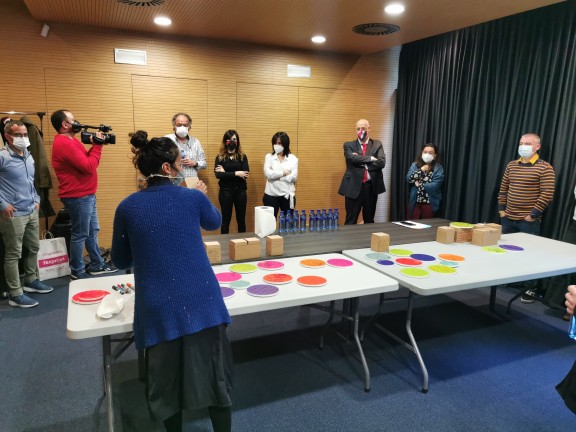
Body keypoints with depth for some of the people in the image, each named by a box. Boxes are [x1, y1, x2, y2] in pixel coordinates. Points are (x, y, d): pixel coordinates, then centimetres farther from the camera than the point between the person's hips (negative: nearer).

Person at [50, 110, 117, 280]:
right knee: (80, 234, 0)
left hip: (86, 195, 10)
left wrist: (94, 145, -1)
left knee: (92, 231, 16)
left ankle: (97, 265, 27)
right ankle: (77, 272, 11)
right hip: (78, 197, -10)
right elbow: (88, 167, -23)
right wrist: (97, 146, -14)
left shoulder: (71, 140, 14)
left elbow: (86, 159, 13)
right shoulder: (64, 144, -19)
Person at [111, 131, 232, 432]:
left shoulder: (127, 207, -1)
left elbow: (120, 261, 10)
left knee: (167, 380, 20)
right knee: (214, 375, 15)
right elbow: (214, 222, 19)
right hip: (201, 302, -1)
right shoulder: (193, 198, -4)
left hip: (158, 307, 1)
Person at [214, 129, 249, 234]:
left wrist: (226, 173, -12)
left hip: (240, 191, 2)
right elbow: (218, 174, -14)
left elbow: (245, 174, -10)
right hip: (225, 191, -1)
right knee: (225, 219, 6)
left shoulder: (242, 157, 4)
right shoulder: (220, 157, 1)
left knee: (241, 219, 10)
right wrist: (236, 173, -17)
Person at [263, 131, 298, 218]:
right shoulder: (269, 156, 3)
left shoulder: (293, 158, 2)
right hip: (271, 195, 0)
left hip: (287, 195, 0)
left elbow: (294, 177, -11)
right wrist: (284, 173, -11)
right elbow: (268, 174, -12)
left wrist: (274, 174, -11)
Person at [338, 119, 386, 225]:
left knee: (369, 220, 14)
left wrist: (361, 163, -13)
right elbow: (353, 158, -16)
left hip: (371, 187, 2)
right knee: (351, 221, 2)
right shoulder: (349, 145, 5)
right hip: (354, 187, -2)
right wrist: (370, 158, -13)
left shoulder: (377, 145, 7)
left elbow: (382, 162, -9)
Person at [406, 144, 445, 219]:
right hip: (415, 202, 2)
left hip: (430, 203, -2)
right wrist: (421, 170, -14)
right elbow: (408, 179, -8)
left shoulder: (438, 168, -4)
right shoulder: (415, 165, 5)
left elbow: (435, 186, -15)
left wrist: (419, 185, -8)